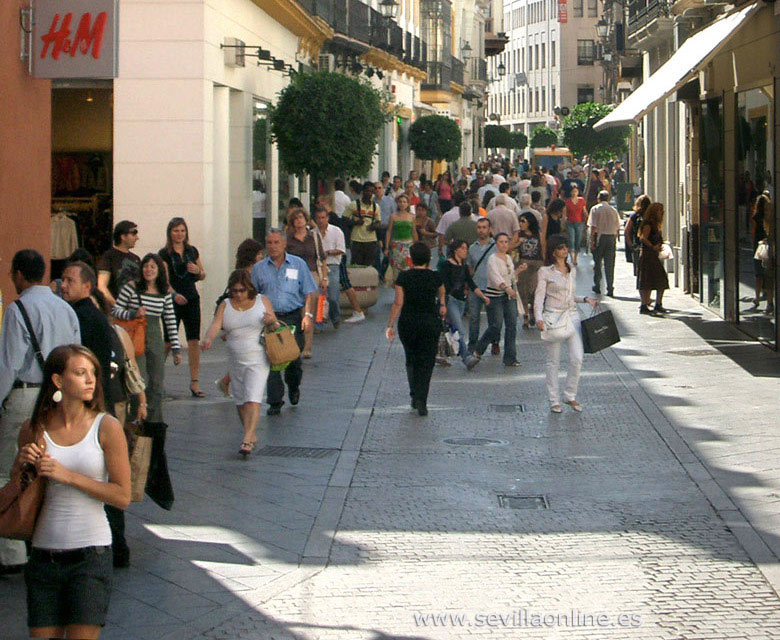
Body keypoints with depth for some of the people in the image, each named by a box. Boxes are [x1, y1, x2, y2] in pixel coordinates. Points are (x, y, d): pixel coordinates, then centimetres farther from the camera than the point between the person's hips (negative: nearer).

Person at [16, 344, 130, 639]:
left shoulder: (106, 427, -4)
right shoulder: (35, 429, 3)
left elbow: (122, 496, -8)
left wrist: (68, 475, -15)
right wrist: (23, 463, -5)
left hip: (91, 552, -3)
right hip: (44, 554, 3)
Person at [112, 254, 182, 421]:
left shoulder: (165, 294, 9)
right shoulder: (131, 288, -3)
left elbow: (171, 323, 13)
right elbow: (115, 311, -1)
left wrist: (176, 349, 10)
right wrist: (133, 314, -19)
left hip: (156, 341, 4)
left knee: (156, 384, 4)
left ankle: (154, 421, 13)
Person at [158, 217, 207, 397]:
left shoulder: (192, 251, 12)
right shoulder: (164, 254, -2)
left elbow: (202, 276, 19)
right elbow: (164, 280, -10)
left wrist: (198, 271, -4)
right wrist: (174, 294, -27)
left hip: (192, 300, 4)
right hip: (172, 301, -4)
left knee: (194, 340, -1)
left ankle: (194, 382, 2)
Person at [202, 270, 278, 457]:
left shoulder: (262, 302, 3)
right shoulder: (225, 306, 6)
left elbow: (276, 328, 6)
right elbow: (216, 324, -11)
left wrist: (273, 321, -17)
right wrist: (208, 338, -31)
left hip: (258, 360, -4)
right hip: (235, 361, 4)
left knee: (252, 400, -16)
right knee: (240, 402, 11)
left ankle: (247, 438, -20)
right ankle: (251, 434, 27)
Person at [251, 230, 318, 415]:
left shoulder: (298, 264, 6)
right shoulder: (259, 268, 9)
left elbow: (310, 293, 7)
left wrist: (308, 315, -4)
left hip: (293, 317, 0)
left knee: (294, 358, 1)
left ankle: (293, 388, 32)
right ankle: (275, 402, -3)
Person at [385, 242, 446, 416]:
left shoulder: (403, 277, -8)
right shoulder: (435, 277, -4)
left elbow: (398, 303, -11)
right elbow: (441, 294, 18)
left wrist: (390, 325, -6)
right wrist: (442, 305, 40)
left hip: (407, 324, 1)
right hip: (430, 323, -1)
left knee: (411, 360, 20)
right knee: (426, 363, 2)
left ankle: (415, 395, 20)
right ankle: (421, 401, -9)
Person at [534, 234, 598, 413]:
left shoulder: (572, 270, 14)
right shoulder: (545, 271, -3)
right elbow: (539, 297, -7)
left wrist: (585, 299, 9)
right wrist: (539, 318, -21)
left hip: (572, 316, 5)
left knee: (577, 358, -5)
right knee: (553, 361, 1)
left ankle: (570, 396, 9)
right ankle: (554, 400, 9)